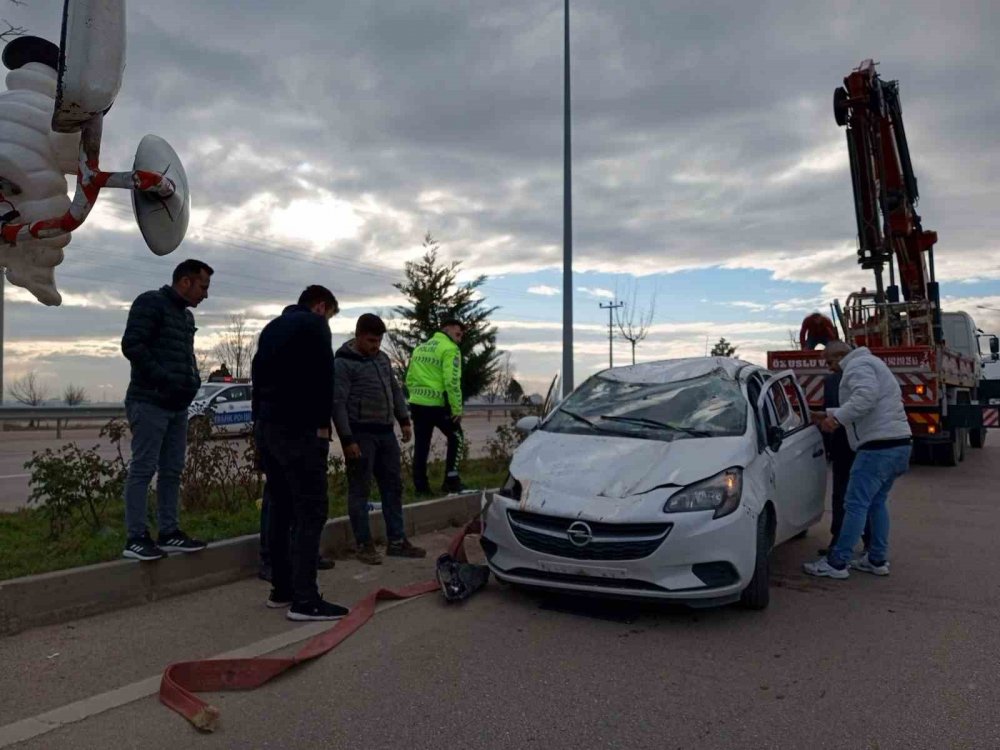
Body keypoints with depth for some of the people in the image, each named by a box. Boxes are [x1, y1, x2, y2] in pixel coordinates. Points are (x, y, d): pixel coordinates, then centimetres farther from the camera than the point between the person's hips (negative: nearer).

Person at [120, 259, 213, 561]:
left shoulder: (186, 315, 20)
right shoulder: (150, 303, -5)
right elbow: (131, 345, -15)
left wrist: (193, 378, 6)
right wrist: (164, 378, -19)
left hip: (178, 405, 8)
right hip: (150, 402, -8)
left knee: (172, 471, 9)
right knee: (143, 469, -6)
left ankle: (169, 533, 15)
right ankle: (135, 538, -1)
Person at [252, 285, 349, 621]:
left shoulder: (272, 327, 24)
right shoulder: (314, 324, -2)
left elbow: (258, 373, 23)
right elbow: (322, 375, -12)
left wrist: (260, 419, 20)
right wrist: (323, 423, -10)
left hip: (265, 425, 9)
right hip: (298, 428, -9)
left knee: (280, 507, 12)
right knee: (310, 510, -8)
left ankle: (281, 589, 16)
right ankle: (304, 599, -10)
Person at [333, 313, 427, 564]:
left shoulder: (382, 358, 14)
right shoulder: (343, 363, -9)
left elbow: (395, 390, 21)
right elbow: (338, 404, -14)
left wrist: (404, 420, 12)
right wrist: (347, 439, -18)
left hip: (385, 432, 8)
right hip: (361, 434, -7)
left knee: (393, 486, 10)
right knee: (360, 490, 1)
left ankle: (397, 541, 19)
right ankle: (364, 545, 10)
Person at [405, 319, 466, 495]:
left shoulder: (420, 348, 18)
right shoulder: (450, 349, -7)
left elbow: (409, 379, 17)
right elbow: (452, 382, -16)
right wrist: (457, 409, -12)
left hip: (417, 403, 6)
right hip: (437, 404, -6)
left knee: (421, 444, 12)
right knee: (456, 437, 13)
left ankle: (420, 486, 14)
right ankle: (451, 480, 9)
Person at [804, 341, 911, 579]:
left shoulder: (858, 365, -9)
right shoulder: (871, 363, 24)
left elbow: (866, 396, -26)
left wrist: (837, 417, -25)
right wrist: (830, 414, 20)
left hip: (879, 446, -11)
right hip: (898, 443, 11)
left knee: (856, 504, -8)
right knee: (877, 503, 18)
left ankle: (837, 563, -4)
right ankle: (877, 560, 23)